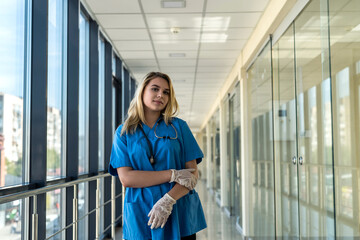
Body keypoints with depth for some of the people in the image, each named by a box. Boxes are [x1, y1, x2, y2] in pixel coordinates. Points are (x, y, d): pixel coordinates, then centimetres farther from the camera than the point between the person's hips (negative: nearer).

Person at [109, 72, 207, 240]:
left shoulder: (179, 126, 5)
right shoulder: (124, 132, 3)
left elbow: (192, 173, -1)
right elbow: (126, 178, -9)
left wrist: (168, 200, -17)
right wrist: (173, 174, -14)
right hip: (140, 219, 0)